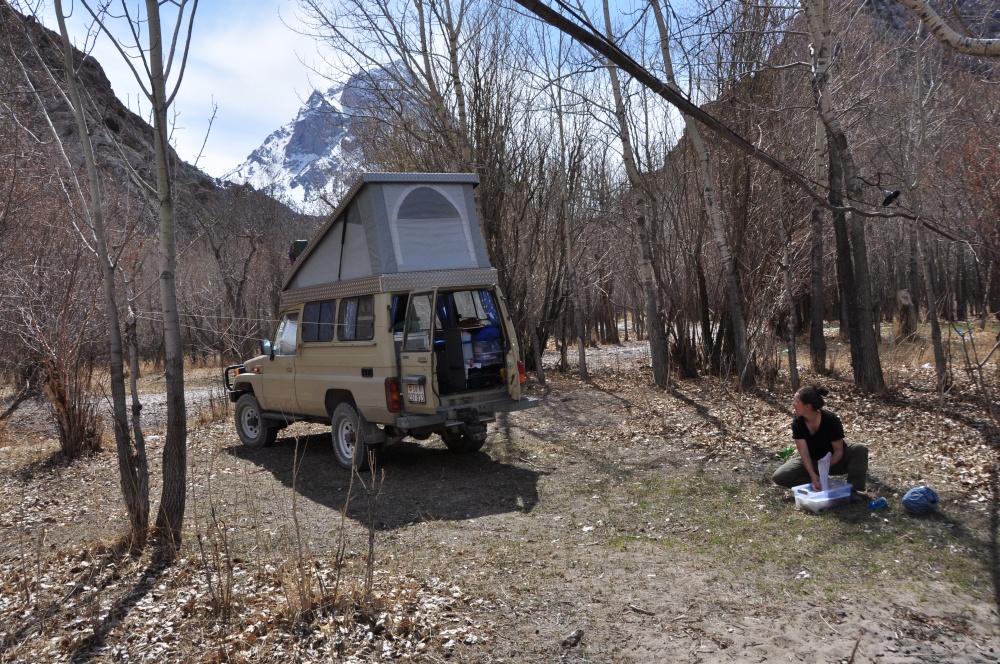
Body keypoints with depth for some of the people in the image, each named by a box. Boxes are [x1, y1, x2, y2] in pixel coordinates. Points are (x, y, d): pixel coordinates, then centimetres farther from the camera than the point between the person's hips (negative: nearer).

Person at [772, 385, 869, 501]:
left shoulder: (831, 420, -26)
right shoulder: (797, 423, -20)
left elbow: (838, 450, -22)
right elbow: (804, 452, -24)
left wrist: (828, 463, -45)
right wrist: (813, 475, -39)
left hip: (835, 460, -2)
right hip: (812, 462, 2)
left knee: (860, 449, -32)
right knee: (778, 476, -20)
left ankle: (853, 489, -21)